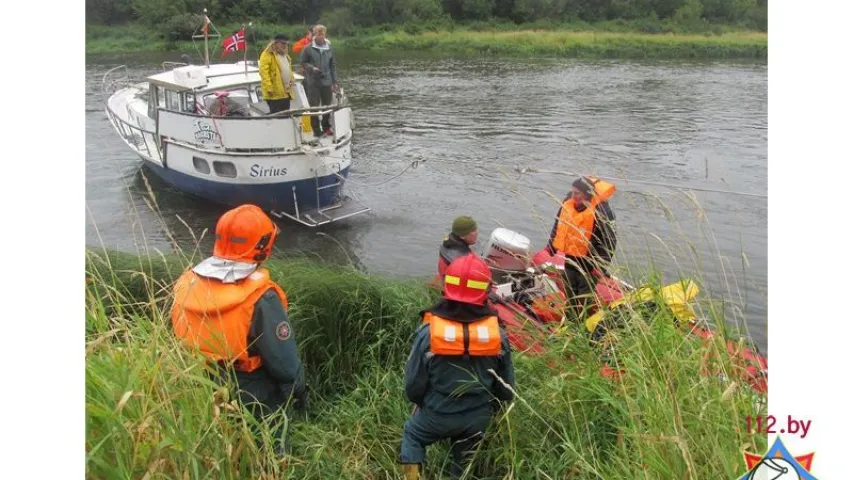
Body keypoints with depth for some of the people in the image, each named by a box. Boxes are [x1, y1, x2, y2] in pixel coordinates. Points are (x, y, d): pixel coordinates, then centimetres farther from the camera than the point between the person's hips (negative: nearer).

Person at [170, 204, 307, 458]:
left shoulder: (186, 283, -14)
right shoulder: (260, 299, -32)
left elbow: (180, 342, 1)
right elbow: (285, 362, -24)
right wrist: (299, 393, -5)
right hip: (255, 403, -5)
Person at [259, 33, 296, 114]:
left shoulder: (286, 56, 20)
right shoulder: (267, 55, -8)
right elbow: (263, 72, -17)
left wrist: (291, 80, 14)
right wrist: (269, 88, -23)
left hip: (286, 93, 9)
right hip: (275, 93, -9)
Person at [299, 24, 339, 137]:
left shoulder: (329, 48, 5)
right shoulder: (308, 48, -5)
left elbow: (333, 66, 9)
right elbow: (303, 62, 2)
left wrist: (335, 82, 7)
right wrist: (312, 68, -15)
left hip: (327, 82, 3)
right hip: (313, 82, -3)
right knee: (314, 106, 0)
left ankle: (326, 127, 25)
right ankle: (316, 130, 7)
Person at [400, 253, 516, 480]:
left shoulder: (428, 333, -22)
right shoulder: (498, 336, -16)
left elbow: (414, 385, -13)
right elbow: (506, 388, -4)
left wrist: (421, 403, 10)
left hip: (437, 414, -2)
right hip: (478, 417, 2)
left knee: (412, 434, 29)